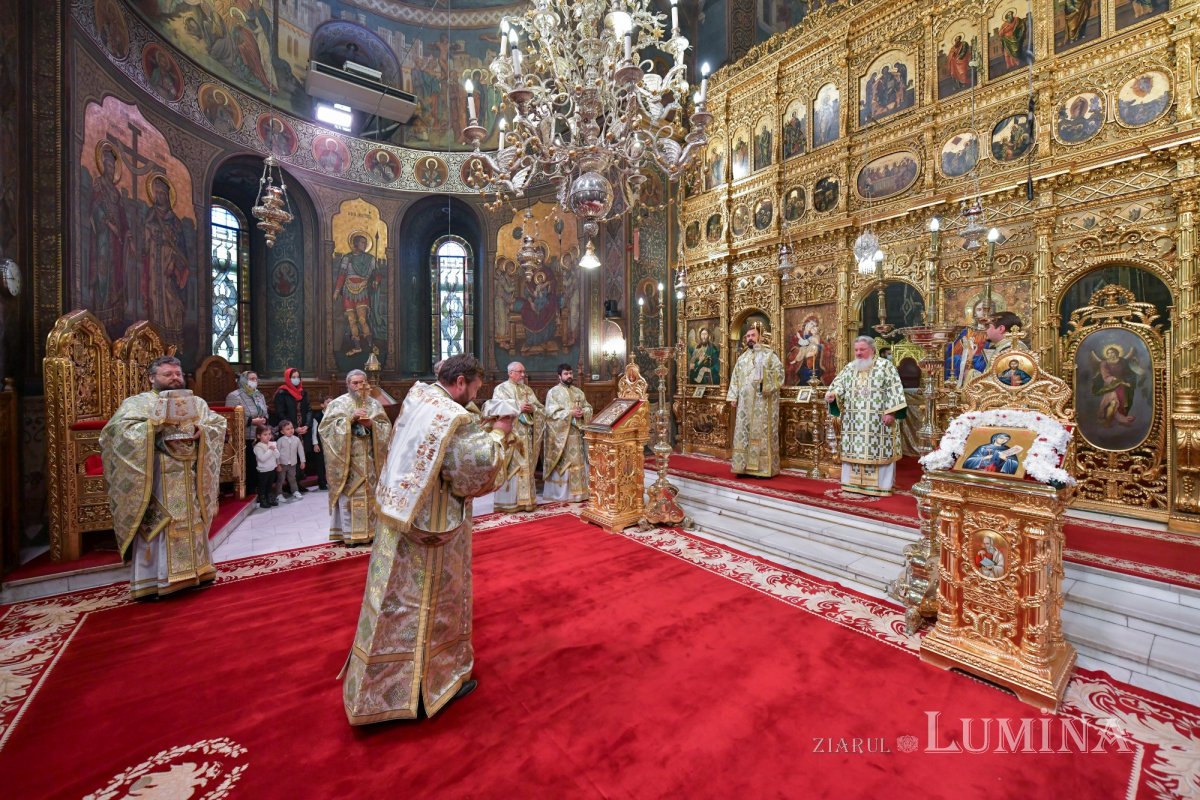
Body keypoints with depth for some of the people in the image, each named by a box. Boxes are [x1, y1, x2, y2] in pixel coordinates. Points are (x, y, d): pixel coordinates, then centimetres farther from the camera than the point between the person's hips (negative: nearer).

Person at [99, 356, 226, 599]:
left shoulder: (196, 402, 11)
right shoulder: (137, 403, 0)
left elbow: (219, 425, 5)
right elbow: (120, 429, -13)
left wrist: (201, 432, -13)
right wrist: (156, 423, -23)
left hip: (189, 479, 4)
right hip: (156, 479, -4)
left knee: (192, 523, 10)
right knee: (156, 525, -1)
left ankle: (195, 570, 21)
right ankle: (152, 581, 9)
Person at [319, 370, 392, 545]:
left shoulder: (374, 403, 8)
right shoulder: (338, 403, 1)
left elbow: (386, 427, 5)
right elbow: (327, 426, -9)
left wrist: (371, 424, -14)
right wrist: (350, 419, -18)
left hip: (369, 458, 3)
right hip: (347, 458, -2)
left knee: (370, 492, 6)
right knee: (349, 493, 0)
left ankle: (370, 529, 17)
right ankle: (349, 532, 10)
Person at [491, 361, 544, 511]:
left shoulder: (527, 389, 17)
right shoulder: (501, 389, 1)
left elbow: (541, 409, 11)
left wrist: (532, 409, -10)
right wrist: (518, 409, -19)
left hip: (526, 435, 5)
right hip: (509, 434, -5)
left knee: (526, 467, 7)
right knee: (511, 467, -4)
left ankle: (525, 499, 15)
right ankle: (509, 502, 3)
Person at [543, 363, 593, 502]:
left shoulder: (579, 392, 14)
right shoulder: (553, 392, -3)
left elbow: (588, 408, 12)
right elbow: (551, 413, -13)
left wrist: (583, 412, -11)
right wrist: (570, 413, -19)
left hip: (577, 433, 6)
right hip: (561, 434, -5)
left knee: (578, 461, 8)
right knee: (562, 463, -2)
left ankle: (577, 490, 16)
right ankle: (561, 493, 6)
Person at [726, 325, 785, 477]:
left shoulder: (769, 354, 3)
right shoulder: (742, 358, 17)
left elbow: (779, 372, -7)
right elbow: (735, 378, 14)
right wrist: (733, 397, 6)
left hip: (763, 401, -5)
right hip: (745, 402, 5)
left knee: (762, 432, -4)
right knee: (743, 432, 3)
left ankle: (764, 468, 1)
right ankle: (745, 466, 9)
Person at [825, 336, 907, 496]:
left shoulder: (885, 366, -1)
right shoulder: (849, 368, 11)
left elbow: (894, 390, -6)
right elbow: (839, 384, 4)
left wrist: (891, 412, -15)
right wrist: (832, 394, -19)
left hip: (877, 422, -4)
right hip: (854, 422, 4)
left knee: (877, 452, -1)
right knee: (854, 451, 7)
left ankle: (880, 486, 9)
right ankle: (854, 483, 17)